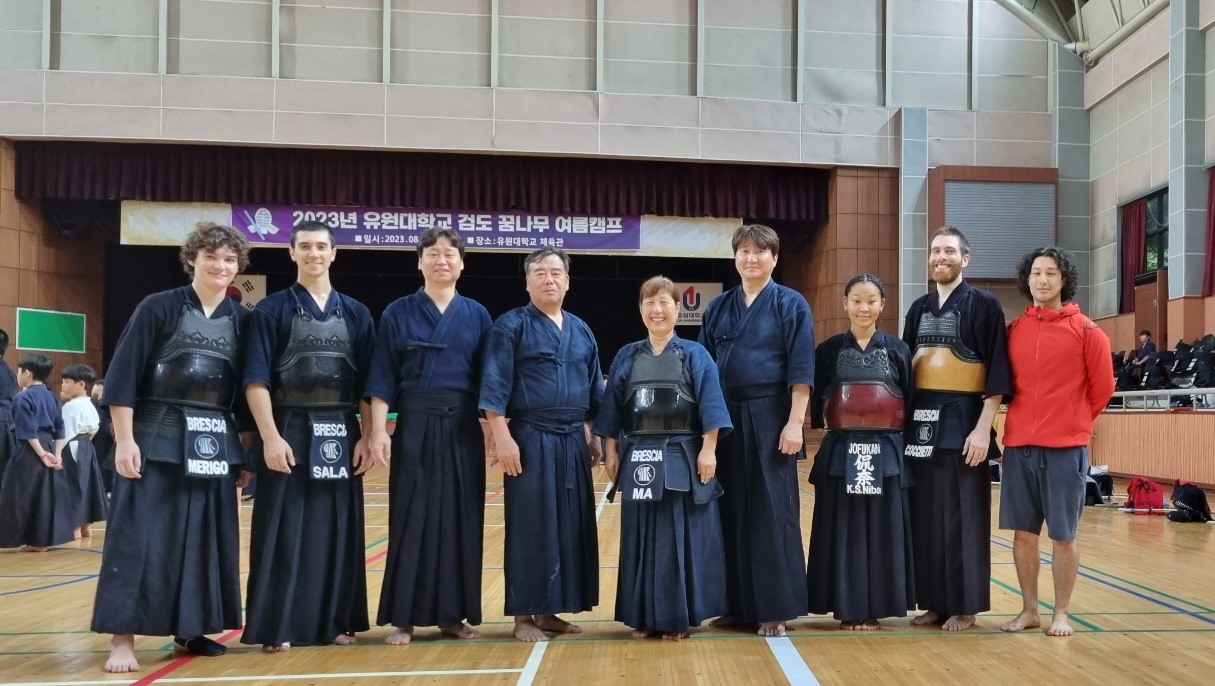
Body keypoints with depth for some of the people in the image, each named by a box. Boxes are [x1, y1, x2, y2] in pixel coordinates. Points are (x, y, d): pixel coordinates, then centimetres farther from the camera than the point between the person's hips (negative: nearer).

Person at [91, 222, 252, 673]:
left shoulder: (242, 320, 7)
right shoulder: (158, 308, -4)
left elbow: (246, 389, 12)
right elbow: (123, 377, -7)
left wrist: (246, 449, 9)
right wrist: (124, 439, -13)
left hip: (215, 444, 4)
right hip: (156, 439, -4)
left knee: (205, 539, 8)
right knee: (139, 538, -4)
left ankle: (189, 631, 21)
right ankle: (122, 639, 2)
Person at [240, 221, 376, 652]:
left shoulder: (356, 314, 9)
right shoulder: (271, 310, 0)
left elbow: (369, 384, 8)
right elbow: (256, 380, -6)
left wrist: (368, 437, 0)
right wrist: (270, 437, -15)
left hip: (341, 435, 3)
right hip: (289, 433, -3)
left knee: (338, 531, 7)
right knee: (283, 531, 0)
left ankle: (336, 622, 18)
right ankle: (277, 626, 7)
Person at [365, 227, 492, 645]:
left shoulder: (477, 315, 7)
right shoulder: (397, 314, 2)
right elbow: (383, 380, 0)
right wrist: (378, 430, -9)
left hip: (463, 430, 2)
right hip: (415, 428, -2)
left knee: (460, 518, 5)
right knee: (411, 519, 0)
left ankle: (453, 614, 15)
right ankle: (403, 617, 8)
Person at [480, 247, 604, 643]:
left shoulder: (582, 331, 14)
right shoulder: (511, 326, -3)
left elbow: (594, 391, 18)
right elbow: (494, 387, -9)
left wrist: (593, 438, 13)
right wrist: (502, 436, -17)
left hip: (573, 442, 6)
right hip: (530, 440, -6)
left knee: (571, 528, 8)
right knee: (530, 528, -2)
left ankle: (548, 611, 19)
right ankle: (523, 615, 8)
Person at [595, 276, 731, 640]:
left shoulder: (695, 355, 1)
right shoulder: (626, 357, 9)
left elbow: (710, 409, -5)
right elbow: (611, 410, 9)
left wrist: (708, 451, -12)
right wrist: (610, 452, 3)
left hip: (682, 459, -3)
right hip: (638, 460, 3)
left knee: (681, 539, 1)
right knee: (641, 539, 8)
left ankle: (679, 616, 11)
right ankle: (644, 616, 17)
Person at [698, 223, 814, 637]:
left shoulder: (791, 305, -1)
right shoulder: (718, 308, 11)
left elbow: (801, 370, -6)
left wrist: (794, 422, -14)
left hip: (770, 418, -4)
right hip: (725, 419, 4)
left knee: (771, 513, -1)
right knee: (730, 513, 7)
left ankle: (774, 609, 7)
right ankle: (736, 605, 16)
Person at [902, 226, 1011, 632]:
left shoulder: (984, 305, -3)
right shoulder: (918, 309, 13)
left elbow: (997, 370, -8)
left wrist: (983, 427, -15)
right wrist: (902, 420, 10)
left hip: (962, 422, -5)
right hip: (920, 423, 5)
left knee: (961, 518, -1)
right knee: (924, 517, 7)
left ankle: (964, 606, 9)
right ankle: (934, 602, 16)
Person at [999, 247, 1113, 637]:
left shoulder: (1085, 330, -3)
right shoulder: (1013, 330, 6)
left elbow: (1102, 387, 4)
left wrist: (1073, 422, 10)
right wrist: (1029, 417, 13)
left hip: (1065, 447, -3)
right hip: (1018, 445, 3)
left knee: (1063, 535, 4)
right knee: (1023, 532, 8)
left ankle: (1061, 613, 16)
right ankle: (1029, 610, 19)